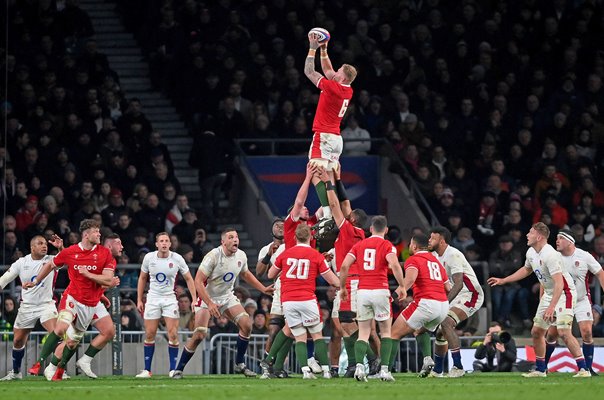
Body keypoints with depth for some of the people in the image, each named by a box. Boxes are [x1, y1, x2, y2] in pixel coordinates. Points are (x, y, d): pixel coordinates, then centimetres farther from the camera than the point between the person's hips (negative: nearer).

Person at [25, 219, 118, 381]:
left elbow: (108, 280, -9)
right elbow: (50, 265, 14)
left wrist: (88, 274, -17)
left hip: (92, 304, 2)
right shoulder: (70, 252, -4)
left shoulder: (105, 253, -4)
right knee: (61, 327, -26)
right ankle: (39, 363, -21)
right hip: (72, 298, -2)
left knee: (73, 341, 7)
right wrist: (35, 282, 21)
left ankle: (59, 368, 27)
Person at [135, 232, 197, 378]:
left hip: (170, 299, -1)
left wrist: (194, 299, -5)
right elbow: (142, 278, 10)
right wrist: (139, 300, 8)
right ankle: (147, 370, 7)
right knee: (149, 334, 0)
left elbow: (188, 279, 2)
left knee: (173, 334, -10)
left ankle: (173, 369, -1)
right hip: (153, 298, 1)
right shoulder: (149, 258, -3)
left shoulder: (177, 259, -8)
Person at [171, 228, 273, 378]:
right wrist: (210, 304, -31)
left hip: (227, 297, 6)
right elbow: (198, 281, -25)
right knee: (199, 335, -16)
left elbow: (246, 274, 19)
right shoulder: (213, 256, -24)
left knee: (246, 325, -9)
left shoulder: (241, 256, -4)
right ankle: (178, 370, -2)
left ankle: (239, 364, 7)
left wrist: (264, 289, 16)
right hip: (207, 298, -6)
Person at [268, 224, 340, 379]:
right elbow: (333, 280, 3)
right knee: (317, 335, 8)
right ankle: (326, 370, 4)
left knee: (300, 338, 5)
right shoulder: (316, 256, -1)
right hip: (307, 300, -2)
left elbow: (271, 274, 18)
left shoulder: (285, 254, 5)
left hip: (288, 301, 2)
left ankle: (305, 370, -10)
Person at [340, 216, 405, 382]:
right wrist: (401, 286, -9)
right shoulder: (387, 246, 1)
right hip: (380, 291, -2)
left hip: (362, 292, 2)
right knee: (386, 331, 11)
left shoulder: (359, 245, 11)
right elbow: (394, 265, -17)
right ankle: (384, 369, 3)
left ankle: (359, 366, -14)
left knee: (363, 333, 8)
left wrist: (342, 287, 12)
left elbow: (344, 266, 2)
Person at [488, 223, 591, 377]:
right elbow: (526, 270, 26)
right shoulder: (531, 253, 3)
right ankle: (540, 369, 22)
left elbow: (559, 283, -31)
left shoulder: (550, 255, -26)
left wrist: (551, 307, -38)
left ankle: (583, 369, -17)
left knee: (564, 332, -21)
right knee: (536, 332, 9)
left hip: (564, 293, -9)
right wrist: (503, 281, 24)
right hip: (549, 294, 9)